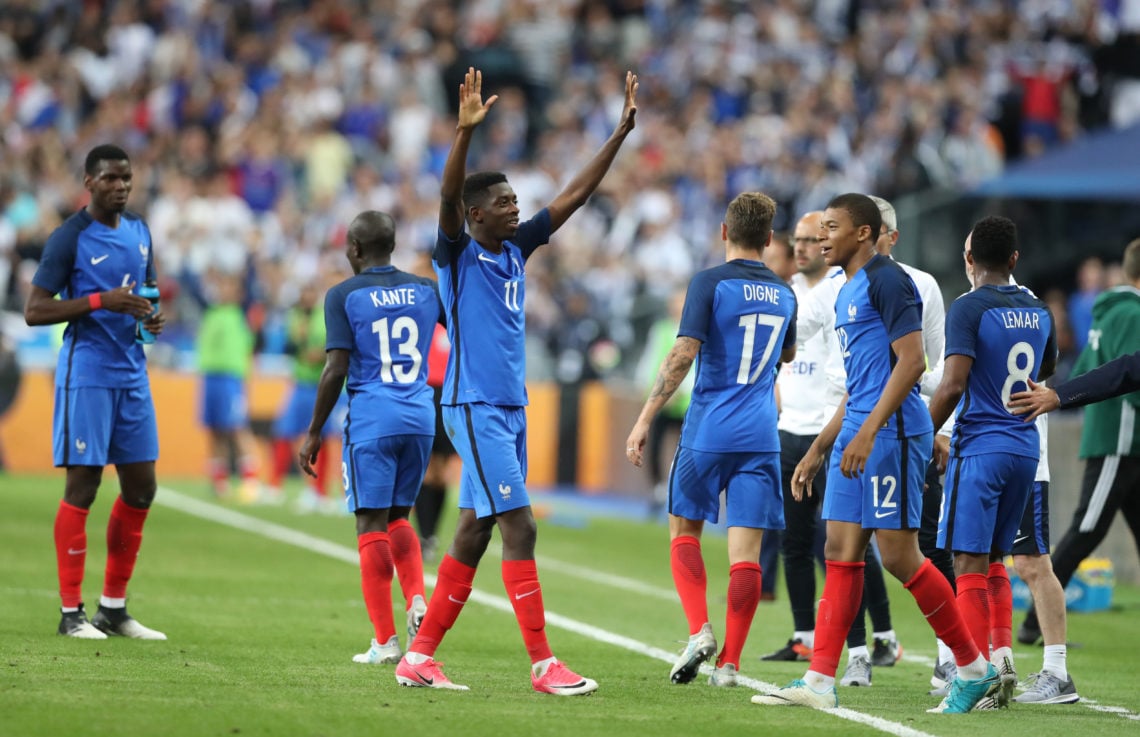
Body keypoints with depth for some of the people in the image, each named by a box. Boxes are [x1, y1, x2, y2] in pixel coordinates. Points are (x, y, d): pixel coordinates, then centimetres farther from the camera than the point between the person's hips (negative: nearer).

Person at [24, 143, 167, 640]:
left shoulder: (139, 232, 12)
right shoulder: (70, 238, -9)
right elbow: (34, 311, -12)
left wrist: (153, 319, 2)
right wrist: (101, 302, -22)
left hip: (132, 373, 7)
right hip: (86, 373, -7)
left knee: (140, 488, 7)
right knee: (82, 487, -6)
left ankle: (114, 608, 17)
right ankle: (71, 612, -1)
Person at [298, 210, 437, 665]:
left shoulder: (344, 296, -4)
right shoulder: (426, 290, 9)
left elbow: (336, 370, -9)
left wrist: (314, 433, -3)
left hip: (371, 421, -4)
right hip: (421, 418, 5)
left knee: (372, 524, 0)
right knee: (398, 516, 19)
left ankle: (386, 641, -2)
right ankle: (416, 600, -5)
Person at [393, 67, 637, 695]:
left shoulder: (515, 248, 12)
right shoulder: (458, 254, -7)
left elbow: (574, 196, 14)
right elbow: (447, 198, -25)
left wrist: (621, 133, 9)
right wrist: (465, 132, -39)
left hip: (511, 409, 8)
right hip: (474, 407, -8)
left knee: (474, 532, 8)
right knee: (519, 529, -12)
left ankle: (420, 657, 14)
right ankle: (543, 665, -13)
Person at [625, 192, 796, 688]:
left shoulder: (710, 283, -7)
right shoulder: (783, 294, 10)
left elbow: (683, 354, -16)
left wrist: (645, 419, -14)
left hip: (707, 433, -3)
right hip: (760, 437, 3)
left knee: (684, 530, 13)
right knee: (746, 549, 1)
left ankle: (699, 630, -6)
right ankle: (729, 662, -2)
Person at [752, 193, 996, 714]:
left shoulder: (887, 281, -9)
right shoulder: (847, 293, 21)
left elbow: (911, 360, -18)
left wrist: (868, 432, -24)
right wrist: (817, 450, 25)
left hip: (892, 431, -10)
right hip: (858, 432, 10)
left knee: (899, 554, -8)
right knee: (841, 553, 3)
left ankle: (974, 667, 2)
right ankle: (819, 681, 0)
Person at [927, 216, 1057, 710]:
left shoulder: (969, 308, -11)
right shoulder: (1037, 311, 9)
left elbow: (953, 384, -19)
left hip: (980, 447, -7)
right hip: (1025, 448, 7)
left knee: (970, 564, -5)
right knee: (994, 560, 18)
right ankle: (1003, 654, 9)